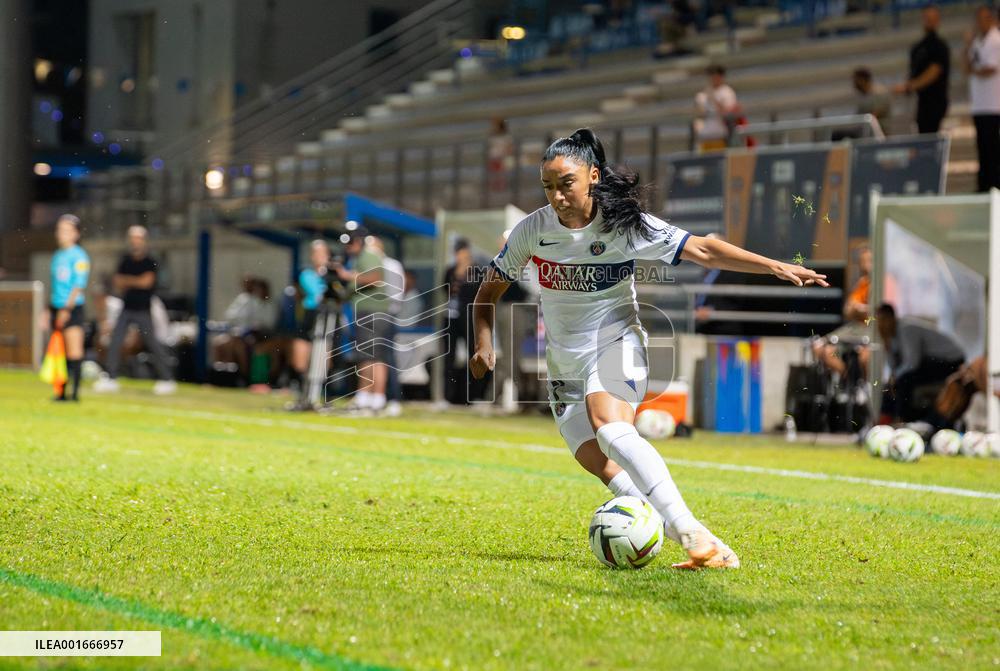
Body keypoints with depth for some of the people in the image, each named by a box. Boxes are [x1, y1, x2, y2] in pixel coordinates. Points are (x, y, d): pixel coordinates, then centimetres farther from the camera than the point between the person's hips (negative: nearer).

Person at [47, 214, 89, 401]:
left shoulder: (78, 256, -6)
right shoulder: (57, 256, 16)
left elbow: (79, 285, -12)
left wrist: (67, 308, -17)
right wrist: (49, 309, 19)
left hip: (73, 308, -7)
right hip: (57, 308, 7)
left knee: (74, 351, -11)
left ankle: (76, 391, -12)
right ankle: (62, 391, 12)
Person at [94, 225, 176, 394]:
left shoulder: (150, 262, -4)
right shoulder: (126, 260, 10)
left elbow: (147, 281, -17)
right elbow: (117, 282, 9)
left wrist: (126, 281, -6)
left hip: (143, 310, -5)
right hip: (127, 309, 5)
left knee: (153, 345, -3)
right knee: (114, 342, -1)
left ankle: (166, 379, 5)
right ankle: (111, 378, 5)